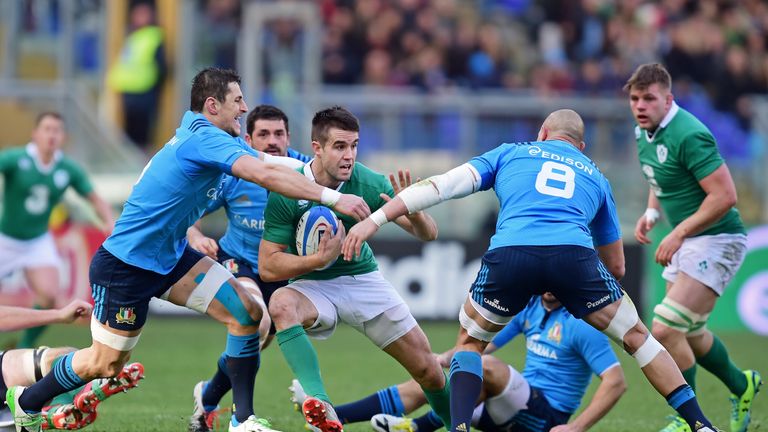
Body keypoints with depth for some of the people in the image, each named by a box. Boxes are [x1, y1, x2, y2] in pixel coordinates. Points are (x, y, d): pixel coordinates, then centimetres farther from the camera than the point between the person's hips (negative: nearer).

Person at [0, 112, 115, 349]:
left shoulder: (69, 169, -9)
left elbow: (95, 199, 3)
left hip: (38, 242, 2)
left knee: (49, 295, -17)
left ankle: (25, 347, 3)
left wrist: (110, 221, -17)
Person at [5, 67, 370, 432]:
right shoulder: (204, 139, -25)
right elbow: (266, 175, -36)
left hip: (171, 257, 10)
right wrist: (332, 198, -37)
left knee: (247, 313, -5)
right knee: (105, 365, 4)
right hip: (125, 265, -10)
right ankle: (26, 401, 29)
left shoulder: (200, 133, 3)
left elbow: (270, 163, 6)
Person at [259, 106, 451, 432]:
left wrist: (412, 211, -35)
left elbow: (428, 234, -11)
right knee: (281, 304, -37)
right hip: (313, 285, -2)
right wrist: (320, 259, -33)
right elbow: (268, 266, -18)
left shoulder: (369, 183, -15)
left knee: (428, 370, -2)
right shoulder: (285, 194, -20)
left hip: (363, 279, 2)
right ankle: (319, 404, -46)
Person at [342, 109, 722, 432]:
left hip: (510, 254, -1)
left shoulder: (512, 153, 31)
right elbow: (616, 266, 40)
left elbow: (444, 185, 19)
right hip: (573, 254, 1)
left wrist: (375, 219, 18)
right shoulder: (595, 177, 35)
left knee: (469, 341, 24)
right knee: (636, 336, 20)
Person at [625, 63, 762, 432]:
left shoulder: (688, 136, -24)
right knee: (689, 334, 21)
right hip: (687, 242, 10)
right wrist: (652, 214, 6)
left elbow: (725, 196, -26)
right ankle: (741, 386, 45)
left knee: (666, 329, -17)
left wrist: (678, 234, -23)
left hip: (716, 240, -10)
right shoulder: (645, 133, 5)